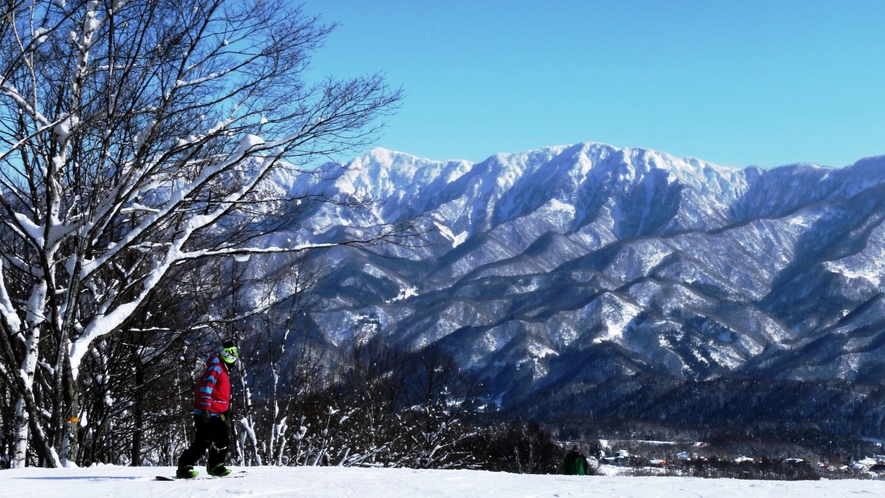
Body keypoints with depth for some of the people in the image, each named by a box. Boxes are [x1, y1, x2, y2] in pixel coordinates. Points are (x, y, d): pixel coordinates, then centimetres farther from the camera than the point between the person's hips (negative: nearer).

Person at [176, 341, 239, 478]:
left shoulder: (224, 371, 21)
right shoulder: (215, 368, -11)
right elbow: (206, 387, -22)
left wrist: (226, 411, 30)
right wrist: (205, 408, -28)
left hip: (217, 414, 10)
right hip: (207, 414, -10)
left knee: (222, 441, 15)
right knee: (203, 442, -15)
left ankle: (215, 466, 28)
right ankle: (183, 468, -14)